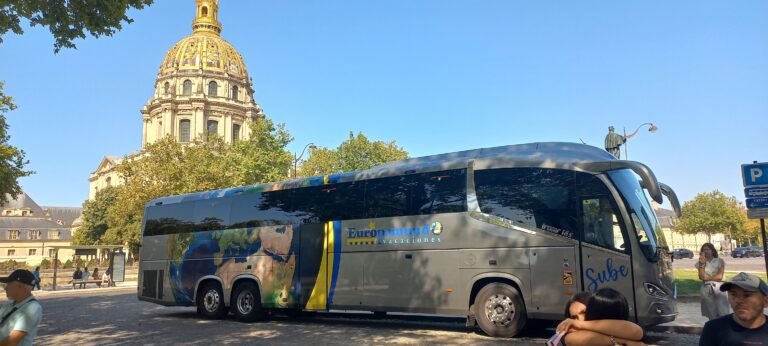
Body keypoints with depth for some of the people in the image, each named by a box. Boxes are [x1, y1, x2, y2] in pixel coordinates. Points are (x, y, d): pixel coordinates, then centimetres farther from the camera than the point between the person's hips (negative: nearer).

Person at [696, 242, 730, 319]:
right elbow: (701, 277, -8)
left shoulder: (719, 261, 0)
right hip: (707, 289, 2)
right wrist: (702, 264, -15)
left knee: (723, 313, -7)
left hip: (719, 288, -2)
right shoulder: (700, 263, 4)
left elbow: (719, 276, -7)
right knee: (711, 314, 5)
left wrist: (707, 278, -1)